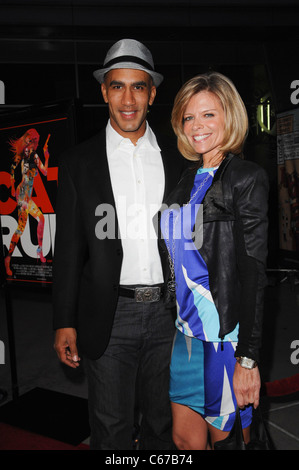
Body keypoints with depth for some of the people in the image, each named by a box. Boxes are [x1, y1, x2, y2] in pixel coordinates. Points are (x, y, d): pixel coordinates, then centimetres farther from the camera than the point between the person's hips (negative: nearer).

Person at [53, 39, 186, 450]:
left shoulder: (177, 158, 5)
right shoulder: (79, 162, 0)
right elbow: (68, 247, -1)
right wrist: (65, 322, -4)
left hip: (169, 312, 2)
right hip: (110, 316, -1)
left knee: (163, 424, 20)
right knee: (111, 430, 13)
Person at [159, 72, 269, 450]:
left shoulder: (246, 178, -11)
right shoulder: (190, 179, 10)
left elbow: (253, 272, -15)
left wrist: (248, 358, -15)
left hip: (227, 335, -6)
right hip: (187, 332, 6)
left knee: (225, 436, 14)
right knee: (186, 439, 16)